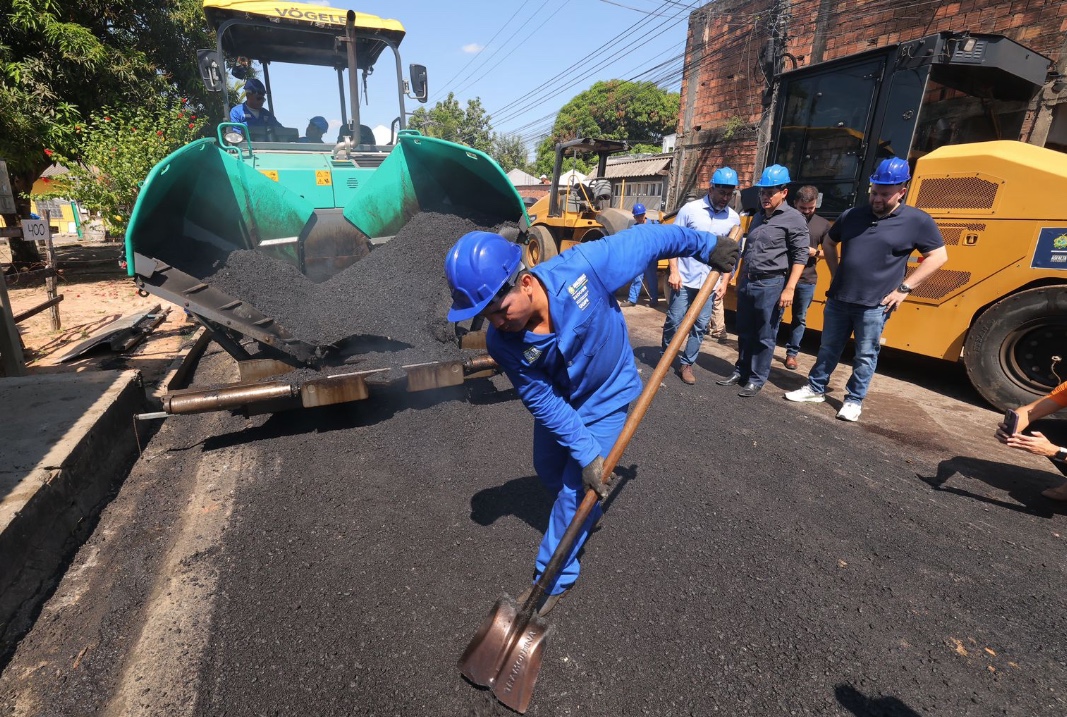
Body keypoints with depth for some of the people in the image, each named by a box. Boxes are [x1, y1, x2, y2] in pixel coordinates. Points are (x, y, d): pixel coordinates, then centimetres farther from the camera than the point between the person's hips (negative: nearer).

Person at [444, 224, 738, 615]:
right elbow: (543, 402, -20)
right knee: (549, 472, 21)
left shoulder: (583, 267, -37)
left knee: (576, 489, -2)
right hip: (557, 399, 4)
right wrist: (586, 452, -23)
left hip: (606, 397, -3)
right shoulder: (502, 341, -27)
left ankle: (553, 578, 19)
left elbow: (648, 238, -21)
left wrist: (707, 244, -10)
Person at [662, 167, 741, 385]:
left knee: (700, 326, 5)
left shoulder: (733, 218, 5)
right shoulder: (690, 209, -4)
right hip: (684, 279, -2)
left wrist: (724, 281, 3)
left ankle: (686, 364, 18)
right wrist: (673, 272, -9)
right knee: (674, 321, 4)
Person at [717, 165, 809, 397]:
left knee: (765, 338, 3)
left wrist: (790, 288, -18)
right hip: (747, 283, 7)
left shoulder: (794, 219, -7)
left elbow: (800, 256, -11)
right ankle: (740, 372, 26)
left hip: (772, 286, -7)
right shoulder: (758, 217, 15)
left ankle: (757, 380, 12)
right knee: (745, 333, 14)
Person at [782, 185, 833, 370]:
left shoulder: (823, 225, 5)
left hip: (807, 280, 2)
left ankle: (792, 353, 21)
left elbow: (829, 252, 11)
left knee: (800, 318, 10)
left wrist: (816, 252, -9)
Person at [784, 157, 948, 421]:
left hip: (874, 306, -3)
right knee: (828, 348, 14)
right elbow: (830, 242, 20)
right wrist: (836, 274, 10)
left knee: (866, 356, 7)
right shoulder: (852, 215, 4)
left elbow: (938, 256, -1)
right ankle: (816, 389, 28)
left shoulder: (917, 221, -5)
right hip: (838, 299, 3)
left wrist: (904, 288, -8)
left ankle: (854, 401, 20)